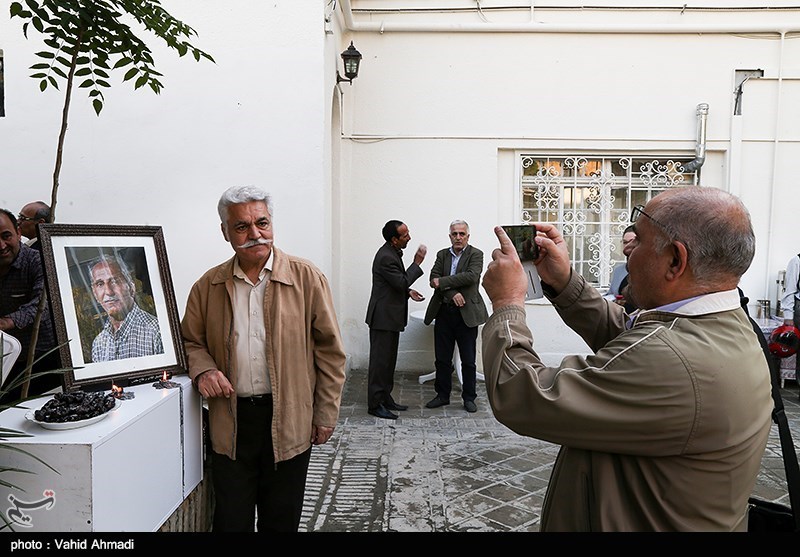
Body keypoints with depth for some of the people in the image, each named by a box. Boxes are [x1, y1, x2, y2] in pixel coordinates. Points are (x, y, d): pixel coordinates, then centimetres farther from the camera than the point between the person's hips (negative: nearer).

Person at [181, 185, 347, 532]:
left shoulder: (307, 279, -4)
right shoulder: (208, 286, 3)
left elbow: (330, 350, -2)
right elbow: (191, 340, 15)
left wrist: (326, 415, -2)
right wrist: (203, 370, -7)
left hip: (290, 422, -1)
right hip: (229, 423, 2)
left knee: (281, 520, 14)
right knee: (231, 520, 12)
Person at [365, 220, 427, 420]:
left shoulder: (392, 252, 12)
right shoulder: (386, 257, -21)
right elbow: (401, 282, -21)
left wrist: (408, 292, 6)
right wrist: (417, 263, -15)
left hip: (391, 315, 10)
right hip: (383, 316, -10)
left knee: (389, 359, 16)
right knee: (380, 360, -4)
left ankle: (385, 398, 26)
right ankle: (375, 404, 4)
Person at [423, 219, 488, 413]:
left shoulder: (475, 254, -2)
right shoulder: (442, 254, 10)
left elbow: (471, 276, -19)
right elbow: (434, 279, -2)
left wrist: (442, 282, -16)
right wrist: (452, 293, -17)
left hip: (467, 314, -3)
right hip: (444, 312, 4)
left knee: (468, 360, 6)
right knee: (442, 358, 10)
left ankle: (469, 397, 19)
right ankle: (443, 395, 24)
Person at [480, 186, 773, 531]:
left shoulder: (670, 359, -35)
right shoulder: (726, 323, -5)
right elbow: (622, 335, 9)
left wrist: (508, 302, -18)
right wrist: (564, 284, -1)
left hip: (632, 521, -8)